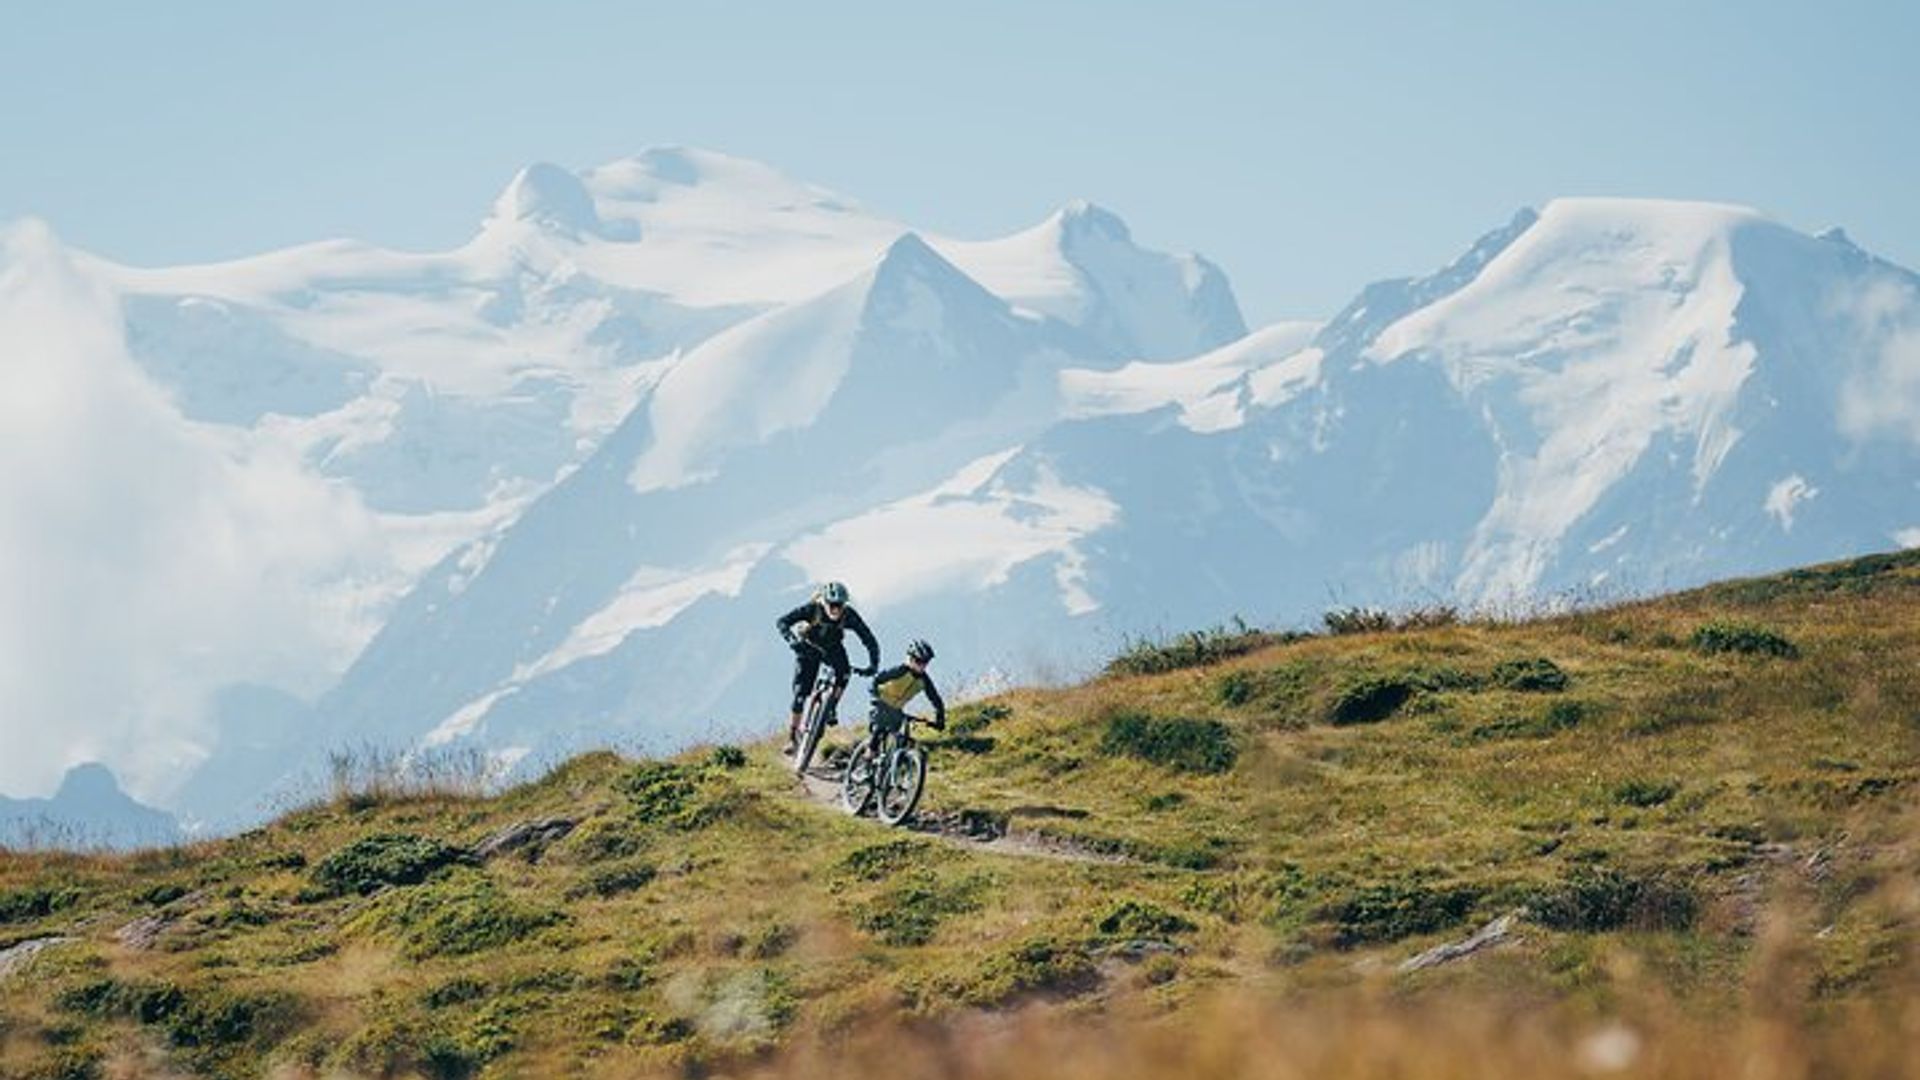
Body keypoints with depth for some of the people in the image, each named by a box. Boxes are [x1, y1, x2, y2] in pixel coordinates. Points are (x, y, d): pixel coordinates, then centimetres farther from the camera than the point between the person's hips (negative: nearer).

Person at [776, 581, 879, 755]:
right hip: (809, 647, -1)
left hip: (832, 648, 1)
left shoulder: (849, 616, -28)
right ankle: (792, 737, -1)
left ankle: (831, 708, -10)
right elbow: (782, 622, -37)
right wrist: (793, 641, -54)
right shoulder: (812, 609, -32)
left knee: (843, 671, -30)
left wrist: (873, 665, -41)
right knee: (800, 692, -10)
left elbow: (869, 640, -26)